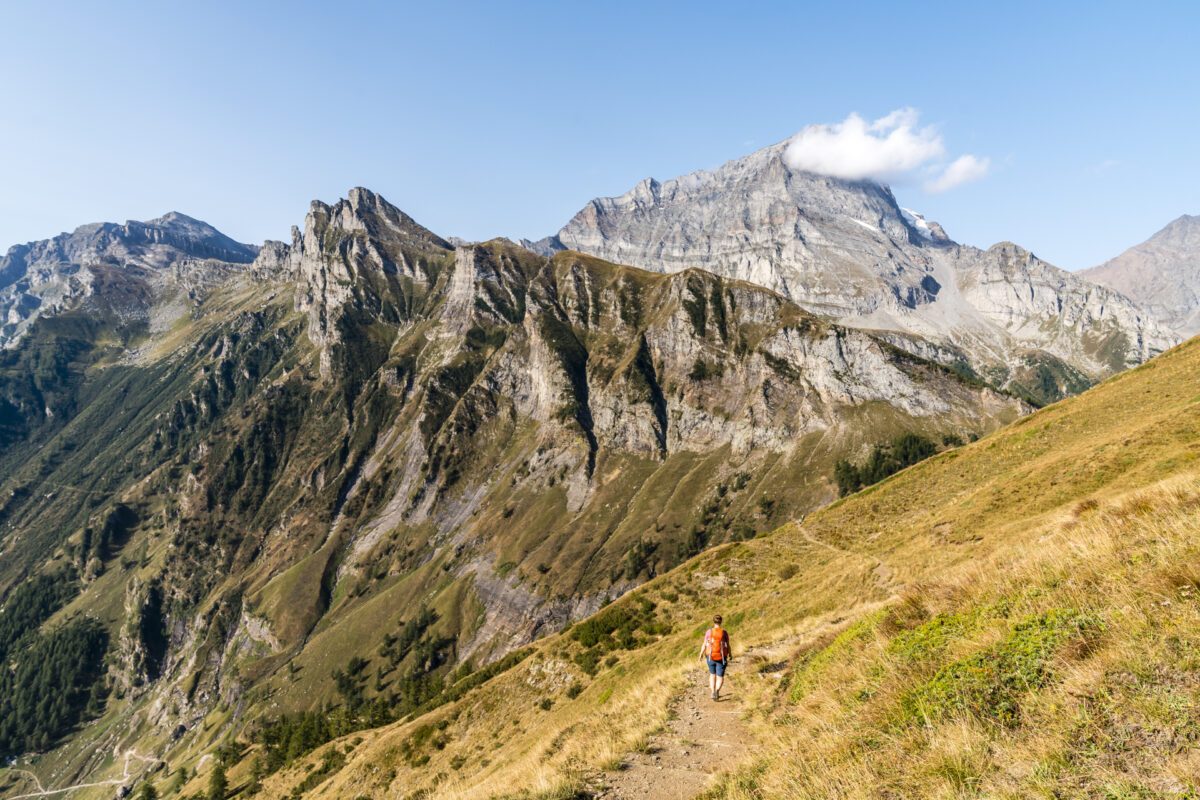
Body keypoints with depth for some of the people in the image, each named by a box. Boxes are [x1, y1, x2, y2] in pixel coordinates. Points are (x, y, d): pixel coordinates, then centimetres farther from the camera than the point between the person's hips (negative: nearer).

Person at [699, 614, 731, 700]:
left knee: (712, 674, 25)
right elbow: (728, 646, -2)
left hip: (710, 657, 1)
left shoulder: (709, 632, -8)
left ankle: (713, 692, 19)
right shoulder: (725, 632, -8)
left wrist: (701, 654, 13)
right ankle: (717, 690, -23)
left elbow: (704, 645, -4)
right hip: (721, 658, -1)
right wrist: (729, 655, 17)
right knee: (720, 678, 6)